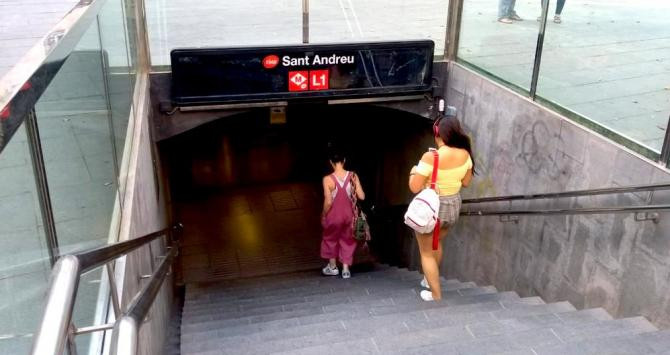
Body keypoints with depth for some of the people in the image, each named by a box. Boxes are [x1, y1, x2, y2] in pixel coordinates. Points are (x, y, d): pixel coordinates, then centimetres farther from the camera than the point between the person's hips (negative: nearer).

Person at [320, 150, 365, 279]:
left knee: (331, 239, 22)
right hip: (348, 214, 2)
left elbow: (328, 202, -21)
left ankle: (333, 267, 35)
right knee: (347, 240, 20)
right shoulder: (353, 176, -12)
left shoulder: (328, 179, -21)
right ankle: (345, 269, 23)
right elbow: (362, 197, -10)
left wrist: (324, 214, -4)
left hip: (333, 215, -2)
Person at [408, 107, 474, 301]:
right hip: (453, 206, 7)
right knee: (436, 244, 30)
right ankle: (431, 279, 50)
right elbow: (466, 182, 5)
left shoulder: (430, 157, -26)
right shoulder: (464, 154, -8)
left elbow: (415, 187, -24)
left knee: (426, 252, 13)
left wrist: (413, 172, -4)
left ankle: (436, 294, 21)